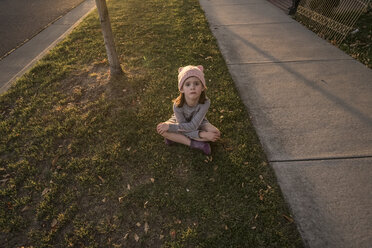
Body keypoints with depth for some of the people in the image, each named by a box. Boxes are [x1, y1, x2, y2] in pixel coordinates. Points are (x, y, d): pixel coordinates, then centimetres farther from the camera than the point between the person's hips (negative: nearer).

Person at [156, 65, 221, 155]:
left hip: (198, 122, 1)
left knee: (216, 133, -25)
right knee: (161, 129, -26)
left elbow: (193, 126, -33)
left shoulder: (205, 102, -34)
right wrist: (202, 134, -38)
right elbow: (184, 128, -25)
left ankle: (176, 138, -21)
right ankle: (195, 144, -22)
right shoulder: (177, 105, -32)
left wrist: (170, 126, -35)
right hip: (181, 122, 0)